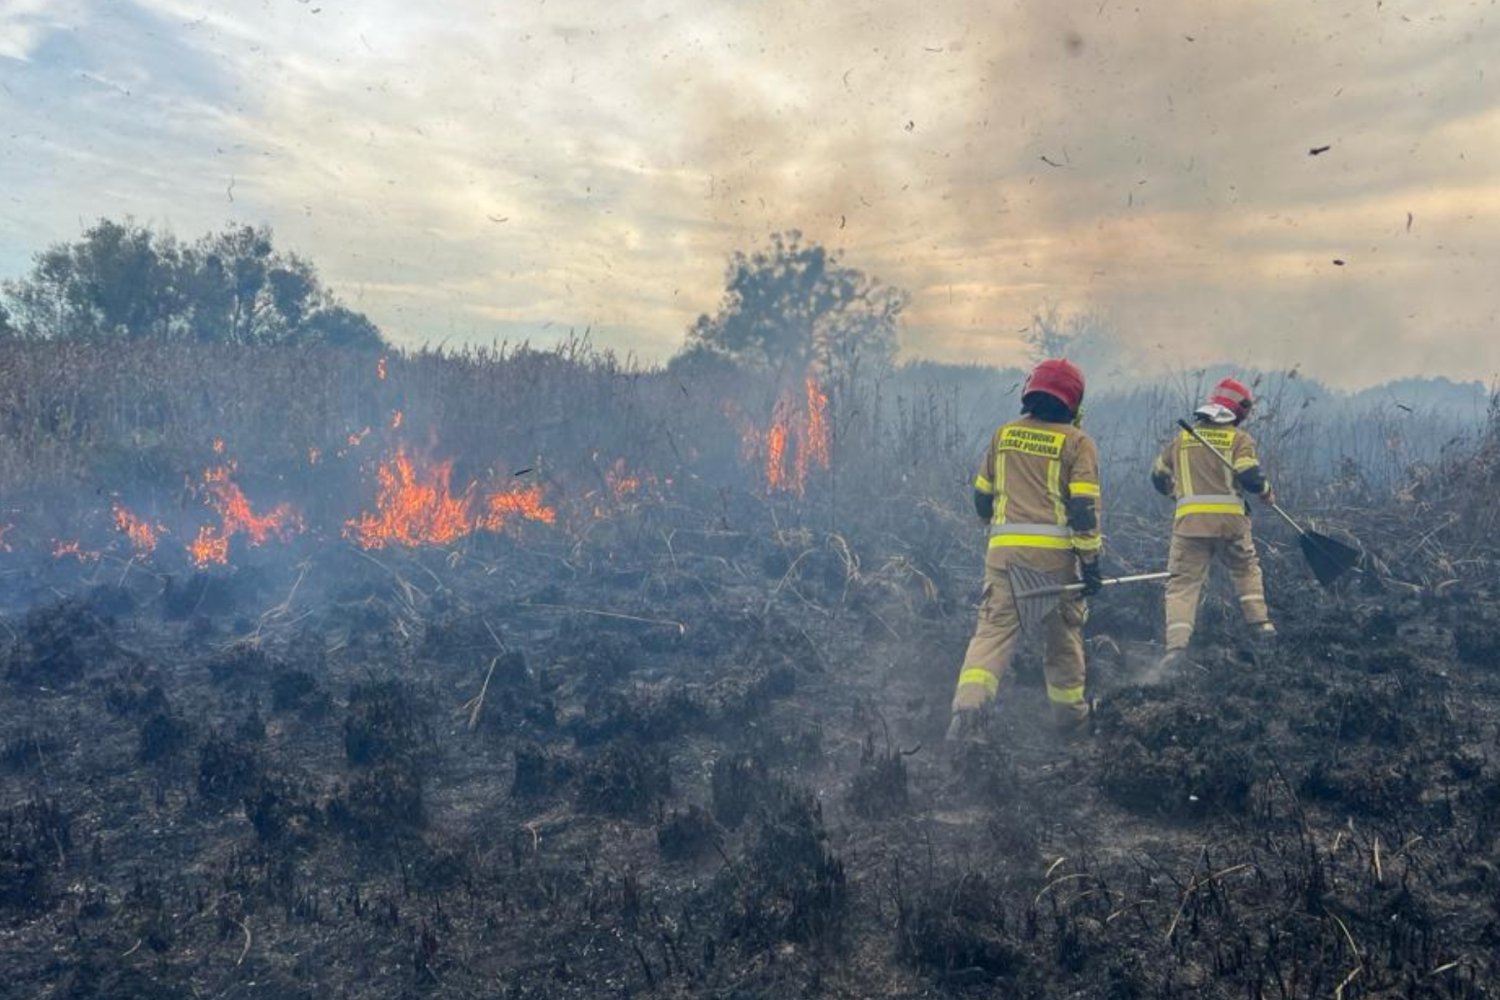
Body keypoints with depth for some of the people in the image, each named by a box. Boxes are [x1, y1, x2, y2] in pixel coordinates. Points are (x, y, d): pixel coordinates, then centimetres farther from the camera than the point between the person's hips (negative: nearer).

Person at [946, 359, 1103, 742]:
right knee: (1064, 631, 15)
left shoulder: (1004, 435, 11)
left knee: (994, 626, -1)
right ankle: (1069, 715, 28)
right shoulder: (1077, 442, 0)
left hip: (1004, 548, 2)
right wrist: (1090, 560, -3)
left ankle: (969, 706, -20)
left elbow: (981, 497, 17)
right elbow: (1084, 507, -7)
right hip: (1055, 551, -2)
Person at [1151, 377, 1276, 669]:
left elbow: (1159, 477, 21)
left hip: (1189, 521, 1)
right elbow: (1250, 477, -10)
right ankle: (1261, 625, 21)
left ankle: (1177, 643, -15)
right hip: (1231, 521, -1)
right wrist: (1267, 492, 11)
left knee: (1183, 582, 0)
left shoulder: (1182, 437, 14)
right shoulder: (1240, 438, 3)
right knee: (1246, 569, 25)